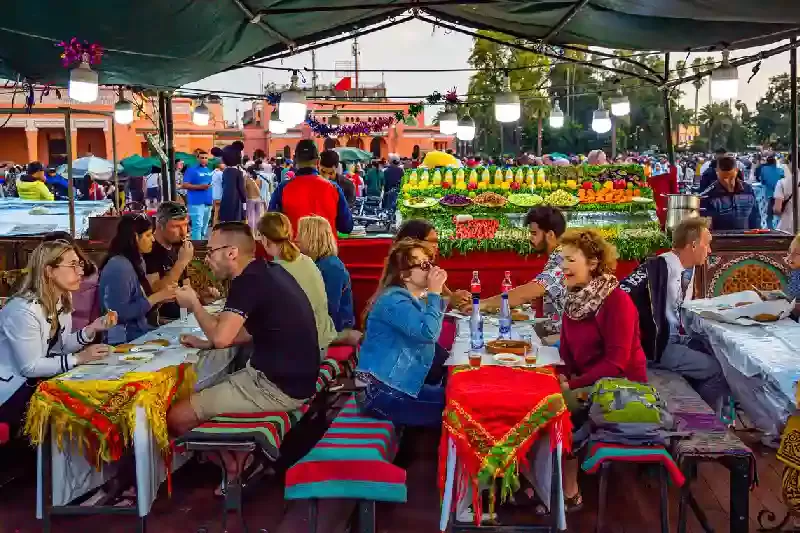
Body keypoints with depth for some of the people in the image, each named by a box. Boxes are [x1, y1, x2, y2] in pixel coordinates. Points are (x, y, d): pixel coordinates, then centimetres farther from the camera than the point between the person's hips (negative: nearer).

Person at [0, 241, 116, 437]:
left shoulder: (62, 299, 1)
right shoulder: (24, 310, -28)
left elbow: (60, 346, 4)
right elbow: (30, 367, -26)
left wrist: (92, 329, -10)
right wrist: (79, 359, -26)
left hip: (36, 381, 9)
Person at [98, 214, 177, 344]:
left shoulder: (137, 262, 11)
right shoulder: (118, 266, -17)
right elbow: (120, 313, -22)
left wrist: (163, 296, -2)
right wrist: (156, 297, -19)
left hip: (138, 331, 9)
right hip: (124, 339, -9)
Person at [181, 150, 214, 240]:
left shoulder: (209, 170, 16)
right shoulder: (192, 170, -6)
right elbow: (184, 185, -12)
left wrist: (212, 198, 14)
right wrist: (200, 186, -20)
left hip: (208, 202, 7)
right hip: (197, 202, -7)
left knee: (204, 226, 13)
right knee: (197, 225, -12)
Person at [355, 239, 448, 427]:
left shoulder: (413, 298, 15)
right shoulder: (394, 300, -19)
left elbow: (433, 332, 11)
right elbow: (428, 332, -30)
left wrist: (438, 294, 4)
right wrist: (434, 294, -19)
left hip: (399, 384, 10)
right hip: (381, 390, -10)